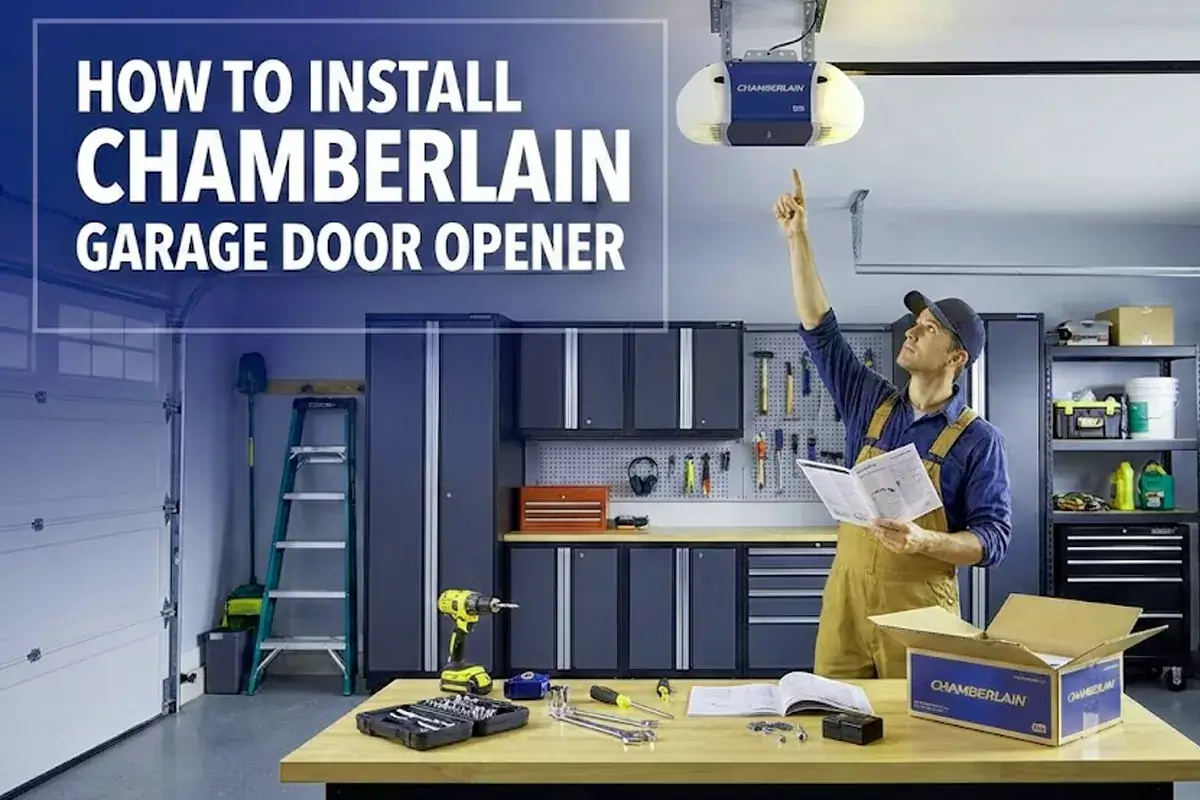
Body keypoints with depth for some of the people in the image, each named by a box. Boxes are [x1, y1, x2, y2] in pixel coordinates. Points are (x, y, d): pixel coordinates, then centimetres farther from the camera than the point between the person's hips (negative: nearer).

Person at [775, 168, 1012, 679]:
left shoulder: (977, 441, -5)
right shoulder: (871, 404, 7)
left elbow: (994, 537, -8)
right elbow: (819, 331, 5)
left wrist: (925, 542, -27)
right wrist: (797, 239, 2)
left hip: (918, 612, -4)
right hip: (844, 601, 4)